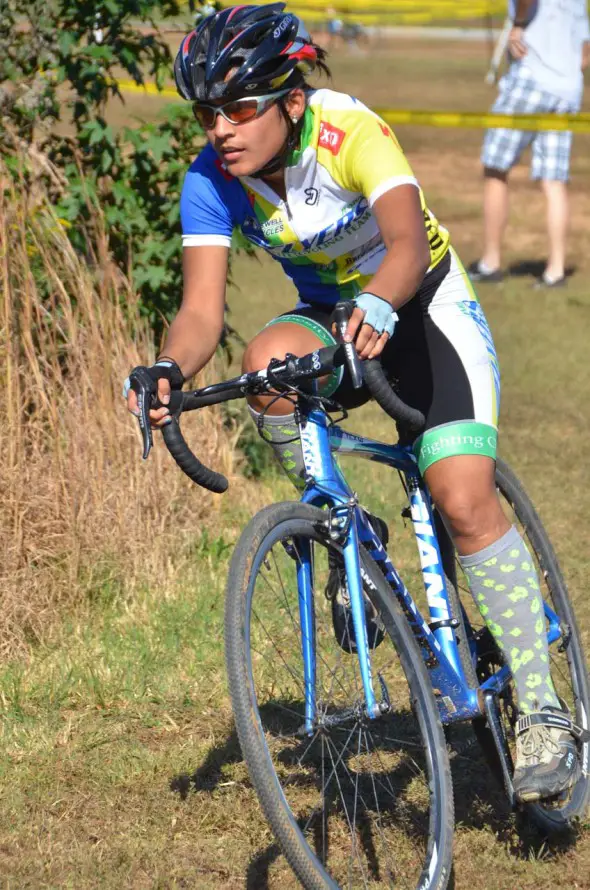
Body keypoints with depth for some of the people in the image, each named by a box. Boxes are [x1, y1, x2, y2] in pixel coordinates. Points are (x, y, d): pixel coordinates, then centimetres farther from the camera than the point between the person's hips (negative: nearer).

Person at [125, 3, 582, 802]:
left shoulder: (350, 133, -29)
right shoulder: (210, 181, -16)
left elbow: (408, 242, -43)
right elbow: (202, 309, -22)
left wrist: (378, 305, -64)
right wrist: (170, 370, -44)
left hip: (426, 309, -4)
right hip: (332, 317, 4)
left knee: (463, 499, -22)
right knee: (268, 360, -33)